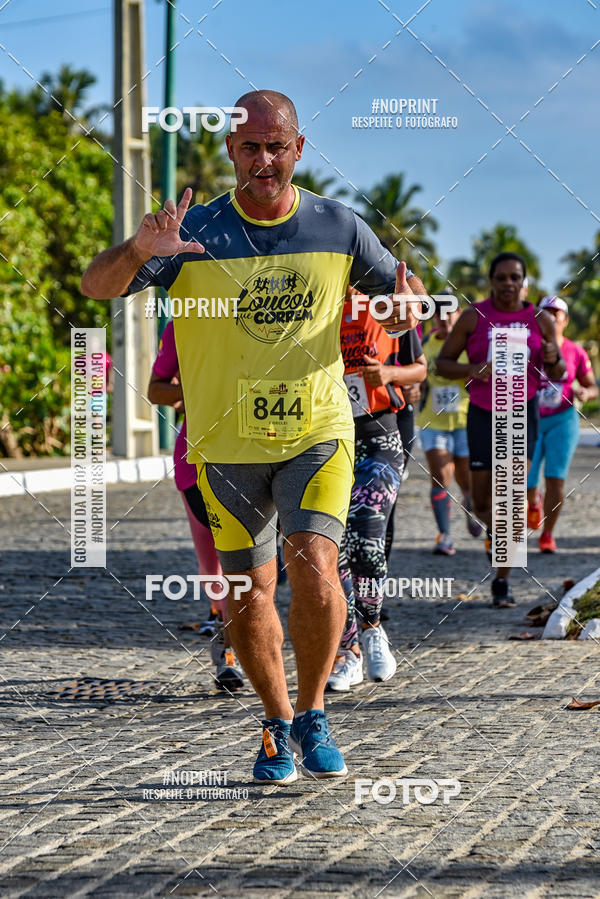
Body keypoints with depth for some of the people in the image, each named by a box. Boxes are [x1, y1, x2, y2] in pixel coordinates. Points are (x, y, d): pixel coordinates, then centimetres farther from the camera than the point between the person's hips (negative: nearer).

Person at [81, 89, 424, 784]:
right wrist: (138, 250, -37)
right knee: (249, 598, 6)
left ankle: (312, 717, 0)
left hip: (318, 430, 0)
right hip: (226, 443, 0)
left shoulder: (337, 227, -1)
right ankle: (278, 725, 28)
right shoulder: (197, 233, -7)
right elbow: (95, 286, -15)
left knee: (314, 569, -19)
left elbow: (398, 285, 13)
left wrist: (407, 302, -12)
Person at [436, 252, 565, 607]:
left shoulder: (540, 320, -1)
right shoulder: (473, 317, -5)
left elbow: (558, 374, 8)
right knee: (482, 505, 4)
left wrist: (552, 358, -16)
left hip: (523, 413, -1)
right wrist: (472, 370, -21)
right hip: (482, 414, 1)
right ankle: (496, 533, 40)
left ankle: (502, 582, -6)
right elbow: (442, 363, -1)